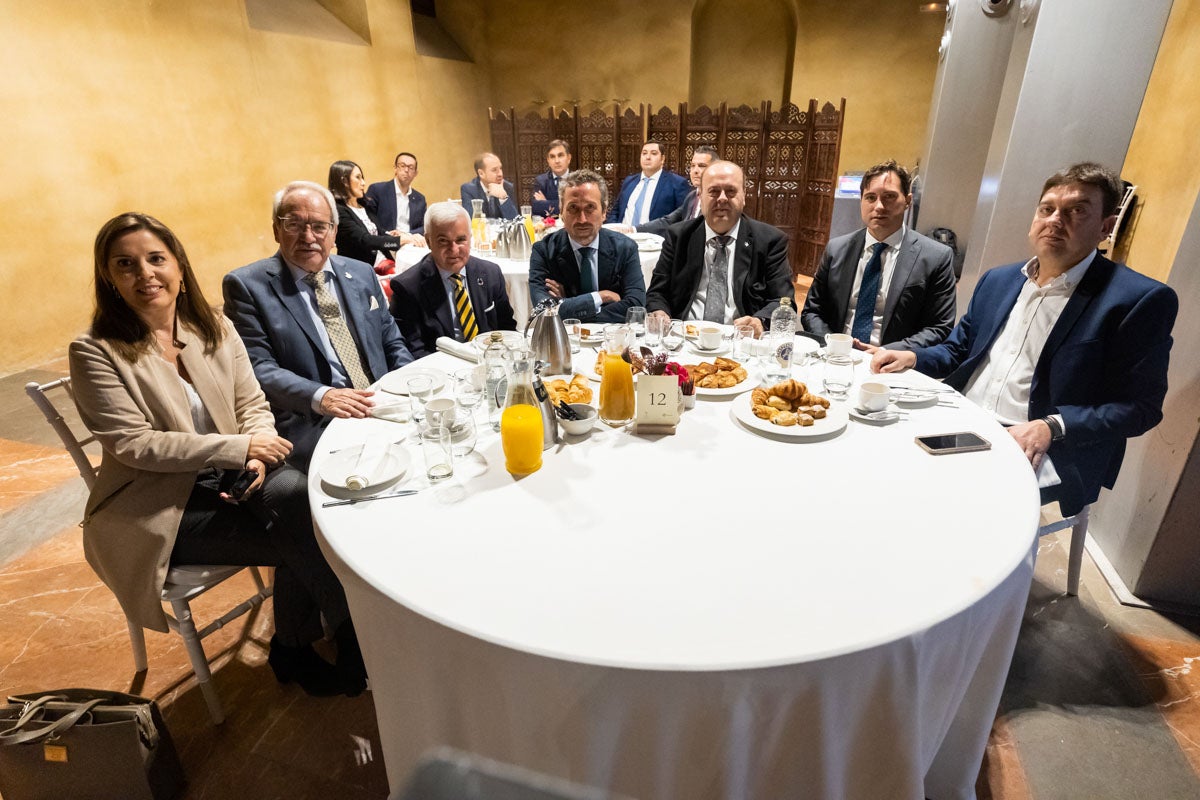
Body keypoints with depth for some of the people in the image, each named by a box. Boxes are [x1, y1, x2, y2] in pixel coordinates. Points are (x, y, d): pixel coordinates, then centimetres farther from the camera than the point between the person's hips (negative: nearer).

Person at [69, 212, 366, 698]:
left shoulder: (214, 329, 5)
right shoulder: (96, 352, -8)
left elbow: (252, 404, 4)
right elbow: (134, 444, -14)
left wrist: (258, 456, -17)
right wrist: (239, 447, -22)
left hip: (230, 478, 4)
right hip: (158, 508, -4)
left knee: (295, 494, -28)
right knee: (298, 537, -22)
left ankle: (293, 648, -7)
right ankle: (353, 636, 2)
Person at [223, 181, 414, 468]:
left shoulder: (362, 274, 16)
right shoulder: (247, 285, 2)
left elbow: (392, 344, 19)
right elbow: (257, 369, -7)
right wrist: (320, 397, -25)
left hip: (385, 409, 6)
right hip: (311, 426, -6)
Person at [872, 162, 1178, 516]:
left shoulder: (1141, 300, -3)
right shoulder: (998, 280, 16)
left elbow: (1140, 405, -5)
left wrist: (1051, 428, -21)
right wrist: (911, 357, 0)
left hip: (1041, 457, -6)